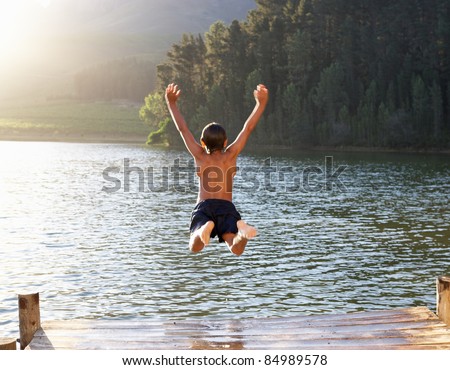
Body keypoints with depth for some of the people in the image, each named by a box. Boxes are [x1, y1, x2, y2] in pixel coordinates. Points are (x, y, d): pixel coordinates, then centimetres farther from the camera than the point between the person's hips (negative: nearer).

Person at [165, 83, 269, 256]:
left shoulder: (200, 156, 11)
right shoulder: (230, 155, 12)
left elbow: (183, 129, 15)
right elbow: (248, 128, 13)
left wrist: (171, 103, 21)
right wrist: (261, 103, 13)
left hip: (204, 206, 0)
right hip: (227, 207, 0)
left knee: (195, 247, -13)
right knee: (236, 249, -16)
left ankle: (204, 229, -46)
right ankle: (242, 230, -50)